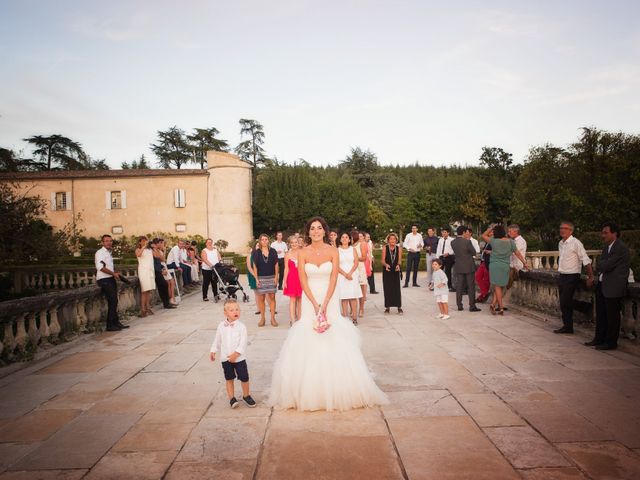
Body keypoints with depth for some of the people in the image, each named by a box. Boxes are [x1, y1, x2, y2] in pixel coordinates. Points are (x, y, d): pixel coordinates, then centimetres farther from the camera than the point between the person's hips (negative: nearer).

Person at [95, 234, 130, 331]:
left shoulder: (109, 253, 19)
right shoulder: (100, 253, -10)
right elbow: (100, 267, -22)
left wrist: (116, 273, 11)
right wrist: (114, 273, -17)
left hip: (111, 279, 9)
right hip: (104, 280, -9)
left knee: (114, 302, 11)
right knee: (112, 302, -12)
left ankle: (116, 322, 18)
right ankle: (110, 326, -6)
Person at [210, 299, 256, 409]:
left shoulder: (241, 326, -11)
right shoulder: (221, 326, -1)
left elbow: (243, 343, -14)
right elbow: (217, 340, 11)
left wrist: (235, 354, -19)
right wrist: (213, 351, 10)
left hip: (239, 358, -2)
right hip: (225, 358, 2)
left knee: (244, 378, 3)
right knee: (229, 379, 11)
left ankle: (246, 395, 24)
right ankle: (232, 398, 24)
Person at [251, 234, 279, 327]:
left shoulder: (273, 251, 3)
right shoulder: (257, 253, 1)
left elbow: (276, 265, 5)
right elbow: (255, 266, 1)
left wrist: (276, 277, -1)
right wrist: (256, 279, -4)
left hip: (271, 277, 0)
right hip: (261, 278, 0)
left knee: (272, 297, 1)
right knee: (261, 298, 3)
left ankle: (273, 318, 8)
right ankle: (262, 318, 13)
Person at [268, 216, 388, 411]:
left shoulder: (333, 252, -1)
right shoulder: (303, 253, -1)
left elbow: (333, 279, -6)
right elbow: (303, 281, -4)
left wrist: (324, 304, -14)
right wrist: (315, 304, -13)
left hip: (329, 299, 0)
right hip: (309, 299, 0)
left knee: (335, 343, -1)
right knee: (307, 343, 0)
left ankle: (337, 392, 13)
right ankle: (308, 393, 12)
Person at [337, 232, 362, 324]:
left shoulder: (353, 249, 9)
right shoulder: (337, 250, 7)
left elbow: (356, 262, 0)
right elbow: (336, 265, -1)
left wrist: (350, 273, -12)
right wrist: (345, 274, -12)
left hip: (353, 275, 0)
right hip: (342, 276, 0)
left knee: (353, 297, -4)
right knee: (344, 297, -3)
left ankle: (354, 318, -3)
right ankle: (345, 318, 0)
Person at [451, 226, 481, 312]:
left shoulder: (453, 242, -1)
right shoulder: (467, 241, -16)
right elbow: (474, 252, -5)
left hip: (459, 267, 4)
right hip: (469, 267, -4)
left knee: (459, 286, 8)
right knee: (471, 286, 4)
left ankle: (459, 306, 11)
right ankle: (472, 306, 6)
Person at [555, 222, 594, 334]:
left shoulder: (575, 243, -12)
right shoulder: (561, 243, 11)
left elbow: (585, 260, -14)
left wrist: (591, 276, -18)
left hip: (572, 277, -8)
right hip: (562, 276, 8)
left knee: (565, 303, -8)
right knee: (564, 303, 11)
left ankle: (568, 327, 3)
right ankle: (567, 326, 18)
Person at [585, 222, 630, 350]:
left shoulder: (621, 248, -16)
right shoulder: (607, 246, 13)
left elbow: (607, 266, -18)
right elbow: (600, 265, 15)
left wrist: (600, 265, 1)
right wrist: (603, 265, -5)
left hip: (613, 287, -9)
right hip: (602, 285, 9)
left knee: (612, 316, 1)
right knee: (601, 315, 16)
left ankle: (611, 343, 10)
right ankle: (599, 339, 27)